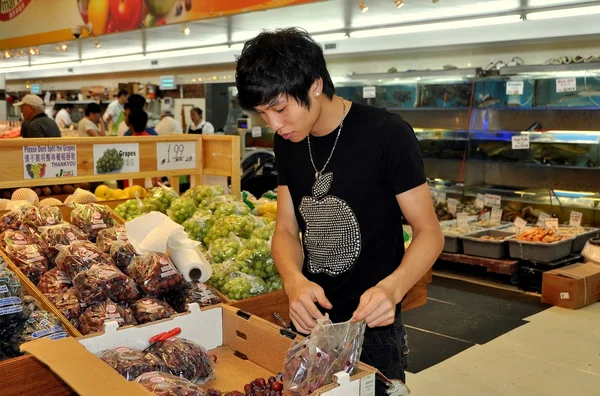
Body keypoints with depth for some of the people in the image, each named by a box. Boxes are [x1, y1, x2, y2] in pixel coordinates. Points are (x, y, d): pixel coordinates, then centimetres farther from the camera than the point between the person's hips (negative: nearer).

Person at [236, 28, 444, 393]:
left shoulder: (386, 134, -18)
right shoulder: (287, 143, 0)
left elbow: (429, 232, -14)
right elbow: (286, 230, 2)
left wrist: (392, 287, -33)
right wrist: (294, 279, -20)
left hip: (371, 327, -5)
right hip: (310, 321, 5)